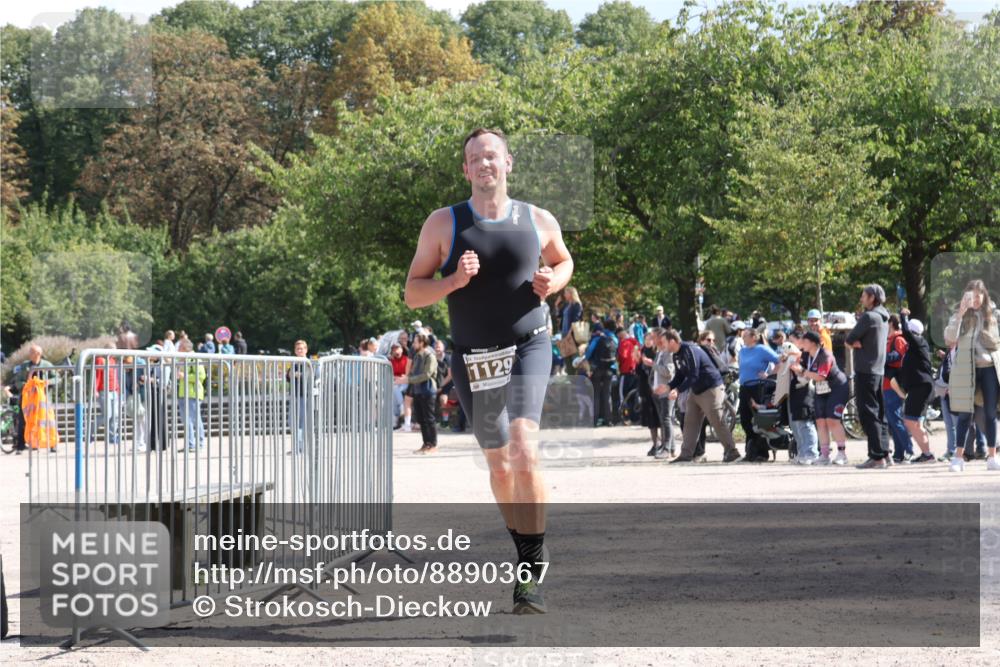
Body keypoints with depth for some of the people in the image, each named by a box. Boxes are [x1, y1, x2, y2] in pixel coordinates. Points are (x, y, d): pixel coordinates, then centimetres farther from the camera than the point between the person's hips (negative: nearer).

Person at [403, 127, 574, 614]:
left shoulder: (539, 222, 2)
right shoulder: (444, 224, -1)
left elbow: (563, 261, 22)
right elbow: (412, 294, 0)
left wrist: (554, 281, -1)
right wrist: (454, 281, -18)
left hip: (527, 347, -2)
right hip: (471, 358, 2)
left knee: (524, 449, -21)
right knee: (498, 461, 13)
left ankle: (533, 573, -16)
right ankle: (524, 551, 35)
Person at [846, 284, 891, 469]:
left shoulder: (868, 317, -14)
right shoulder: (883, 318, 16)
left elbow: (850, 339, -12)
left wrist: (853, 341, 6)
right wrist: (856, 341, -5)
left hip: (865, 370, -9)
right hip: (879, 370, 9)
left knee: (868, 414, -9)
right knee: (879, 413, 13)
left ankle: (877, 457, -13)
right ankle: (884, 454, 15)